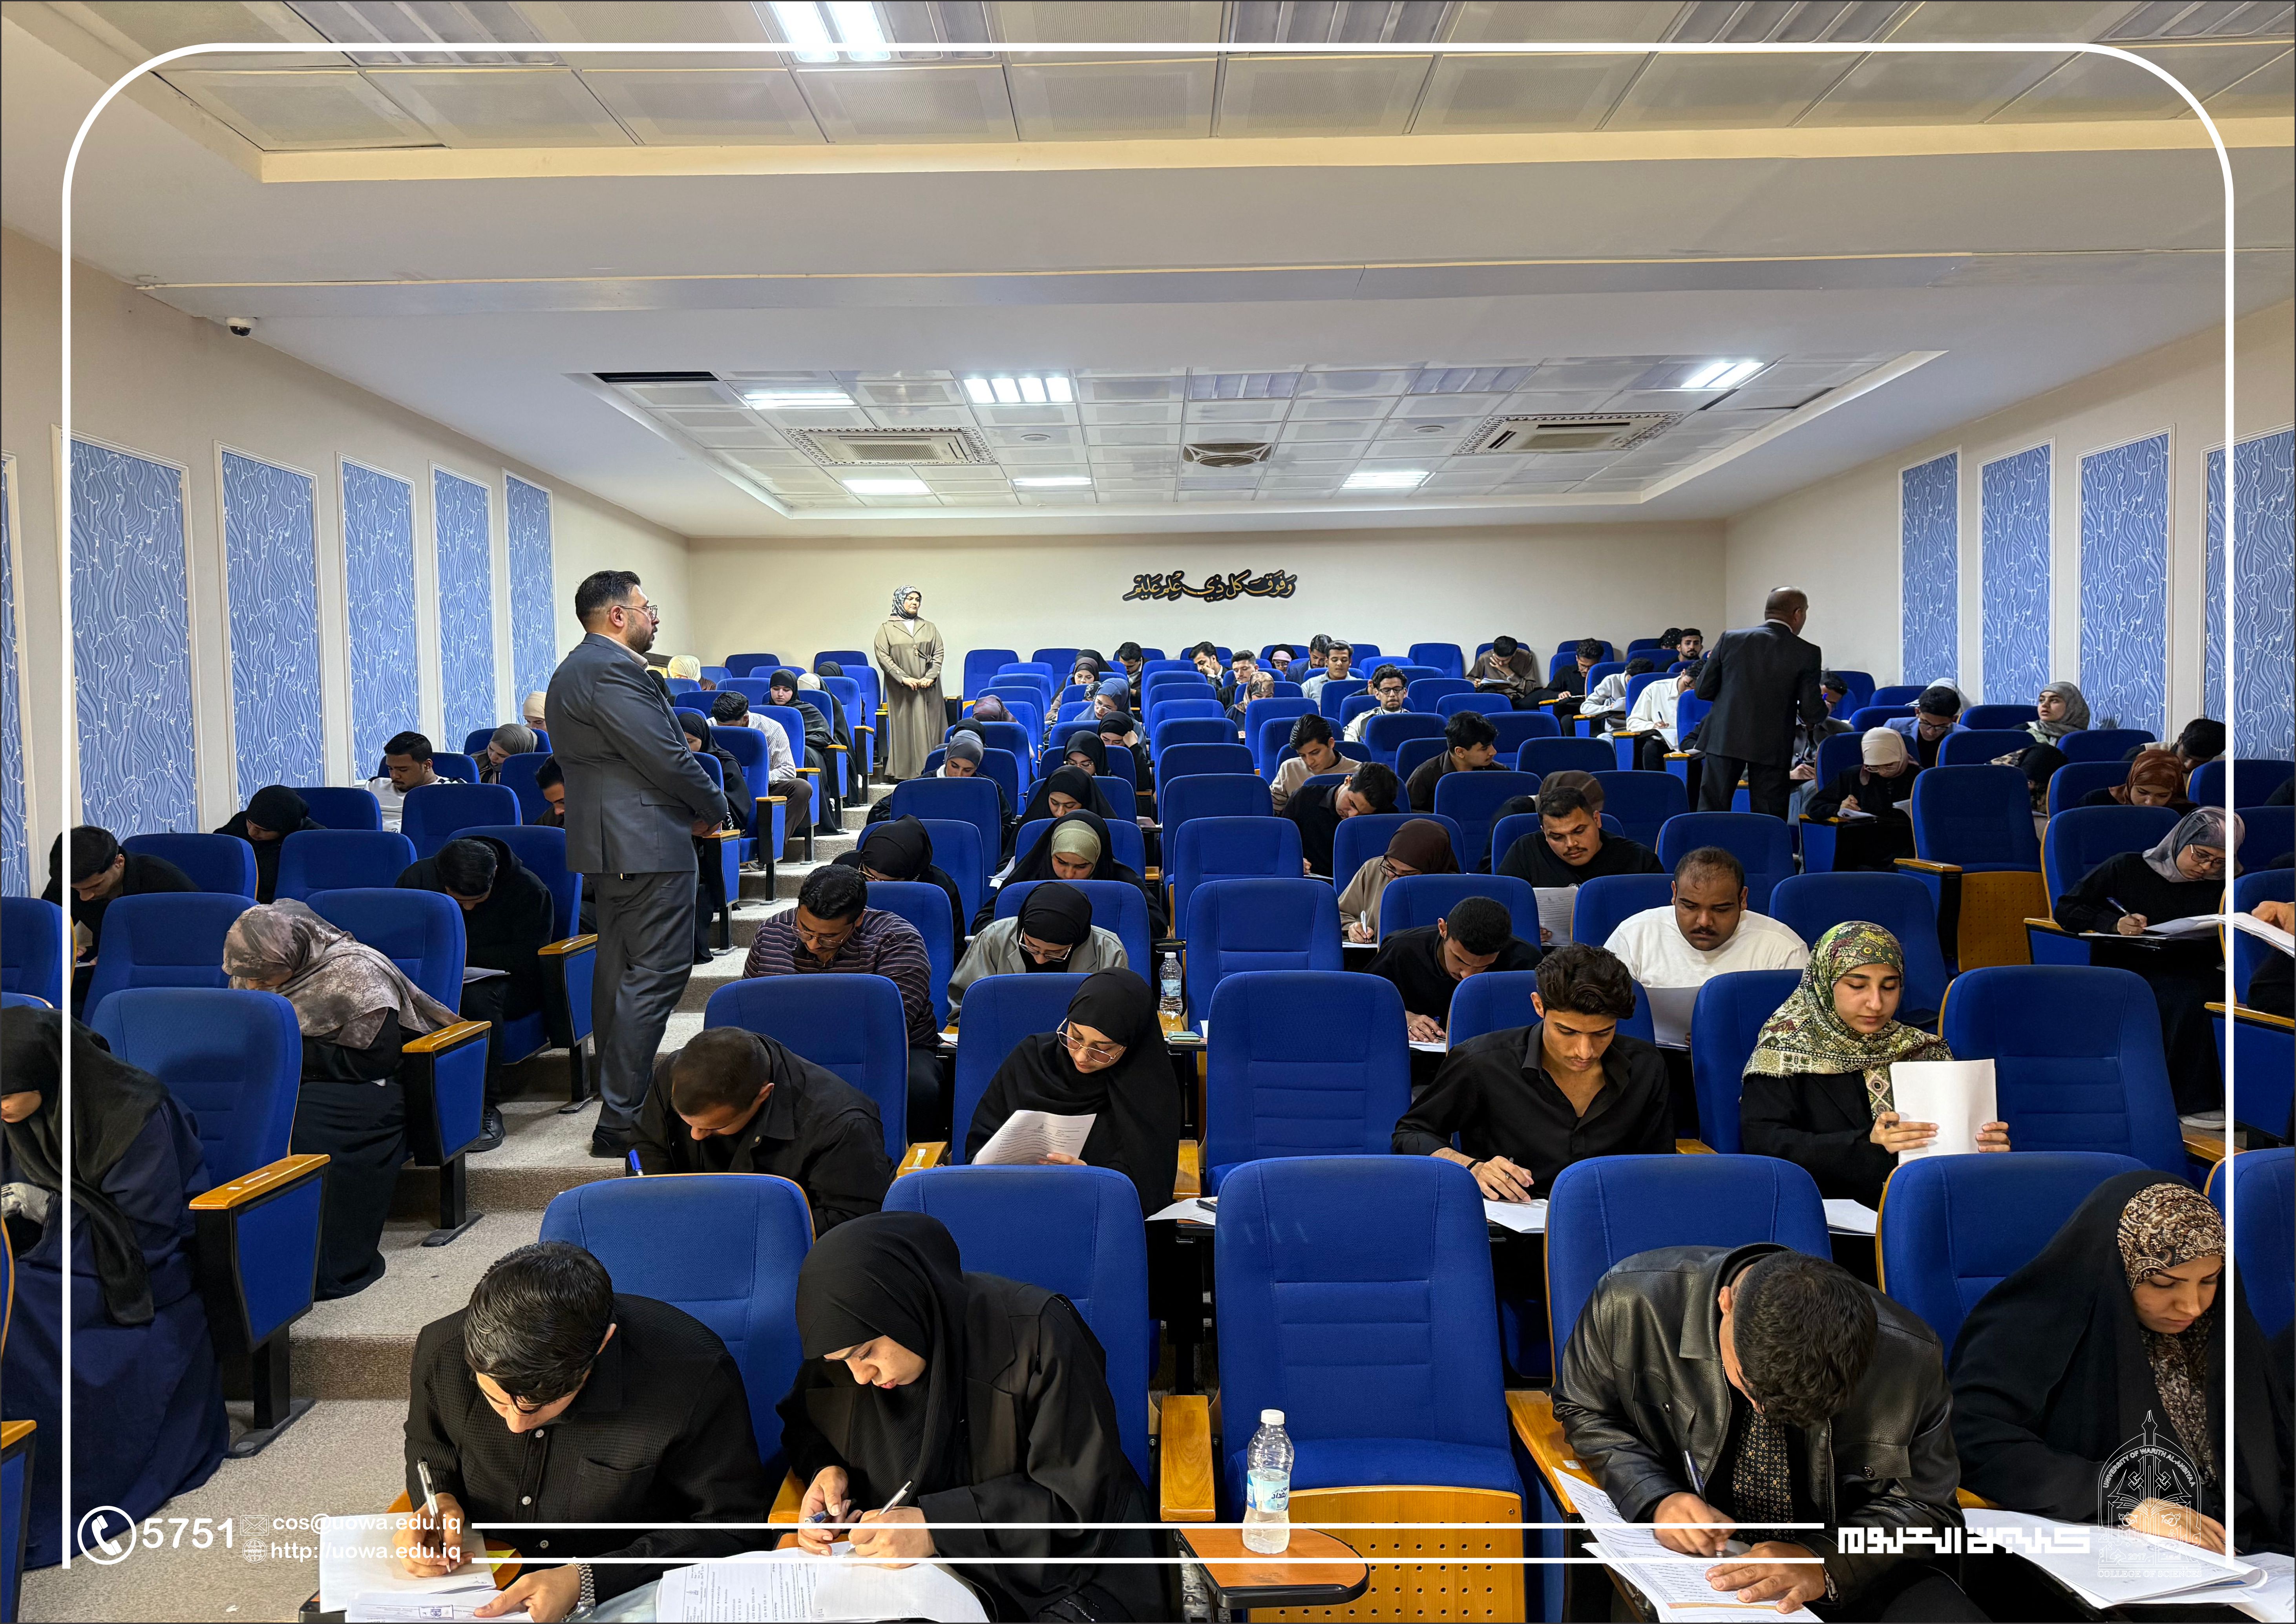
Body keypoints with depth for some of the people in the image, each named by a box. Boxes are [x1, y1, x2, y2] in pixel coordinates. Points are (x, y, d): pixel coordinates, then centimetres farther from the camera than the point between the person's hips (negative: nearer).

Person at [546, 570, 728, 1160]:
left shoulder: (574, 670, 18)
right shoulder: (612, 671, -17)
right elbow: (666, 757, -21)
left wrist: (692, 806, 11)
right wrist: (713, 808, -4)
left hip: (610, 842, 12)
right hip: (647, 844, -12)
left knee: (619, 968, 18)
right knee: (656, 974, -9)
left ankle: (619, 1098, 31)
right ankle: (620, 1119, -8)